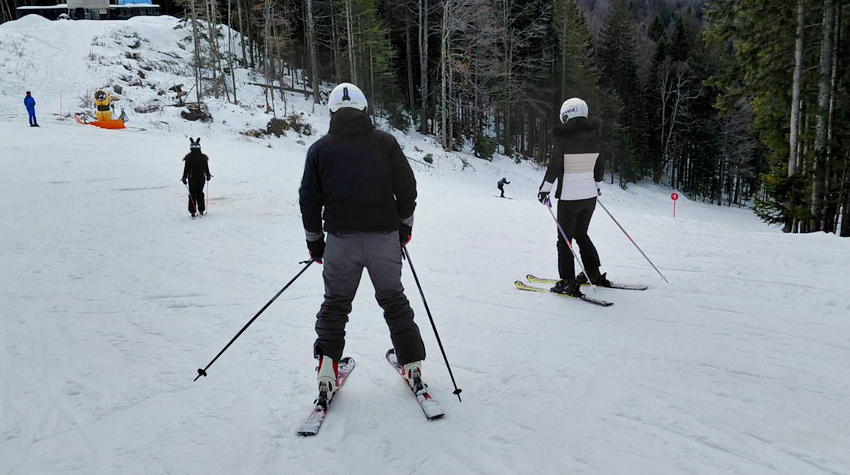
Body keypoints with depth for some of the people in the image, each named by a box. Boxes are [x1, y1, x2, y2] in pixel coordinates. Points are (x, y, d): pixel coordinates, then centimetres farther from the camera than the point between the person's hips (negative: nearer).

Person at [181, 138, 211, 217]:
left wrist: (184, 177, 2)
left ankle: (192, 211, 3)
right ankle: (201, 210, 15)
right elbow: (206, 168, 3)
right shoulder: (203, 157, -4)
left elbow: (186, 169, -6)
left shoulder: (188, 158, -9)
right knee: (200, 193, 15)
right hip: (201, 178, 2)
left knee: (192, 194, 6)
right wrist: (208, 175, 18)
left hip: (192, 178, -2)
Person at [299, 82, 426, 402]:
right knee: (394, 301, 16)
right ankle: (412, 366, 20)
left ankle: (327, 373, 8)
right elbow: (406, 187, 3)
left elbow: (310, 200, 5)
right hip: (385, 236, 0)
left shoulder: (320, 148, 4)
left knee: (335, 304, 14)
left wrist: (314, 240, 16)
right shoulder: (385, 141, 3)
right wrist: (405, 225, 16)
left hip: (340, 239, 0)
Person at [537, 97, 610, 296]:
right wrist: (597, 186, 29)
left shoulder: (564, 137, -12)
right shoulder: (594, 137, 5)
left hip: (569, 196, -6)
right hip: (590, 195, 6)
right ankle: (594, 274, 26)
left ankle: (568, 282, 2)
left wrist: (544, 189, -4)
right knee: (581, 234, 22)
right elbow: (600, 166, 14)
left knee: (565, 239, 3)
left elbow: (554, 166, -12)